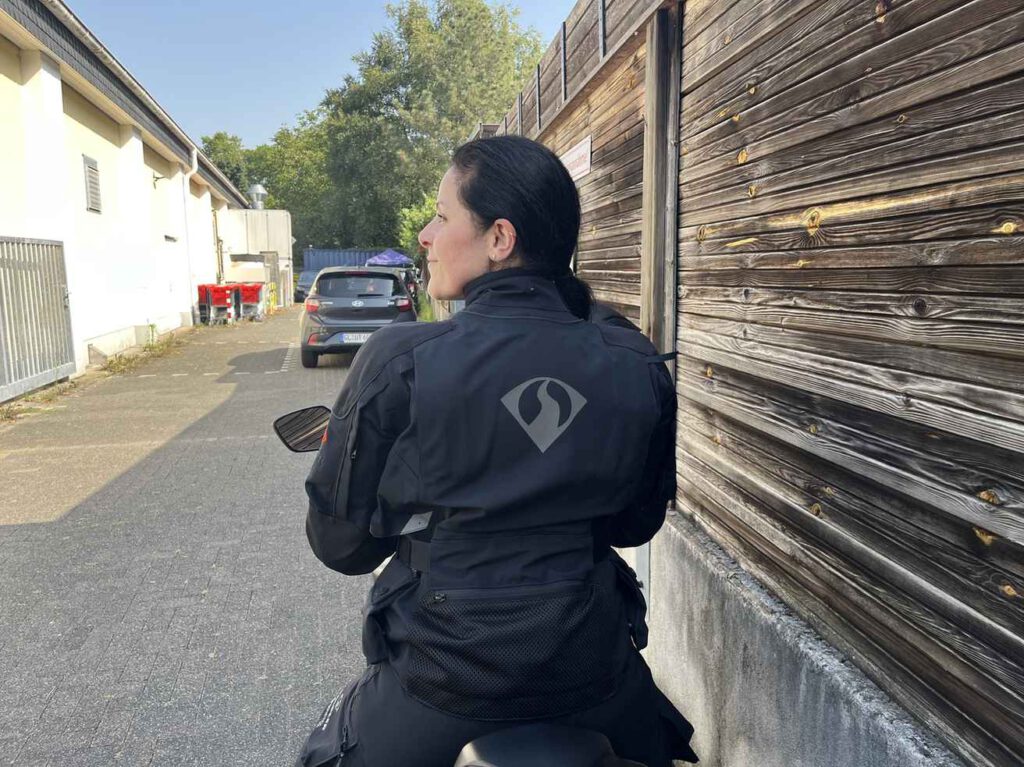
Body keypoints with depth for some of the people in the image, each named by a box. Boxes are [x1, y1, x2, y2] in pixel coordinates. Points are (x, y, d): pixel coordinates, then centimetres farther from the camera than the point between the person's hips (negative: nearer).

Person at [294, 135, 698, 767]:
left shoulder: (399, 360, -17)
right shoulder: (639, 368, -7)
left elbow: (339, 540, -6)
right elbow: (639, 520, 6)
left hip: (444, 678, -2)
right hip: (593, 663, 3)